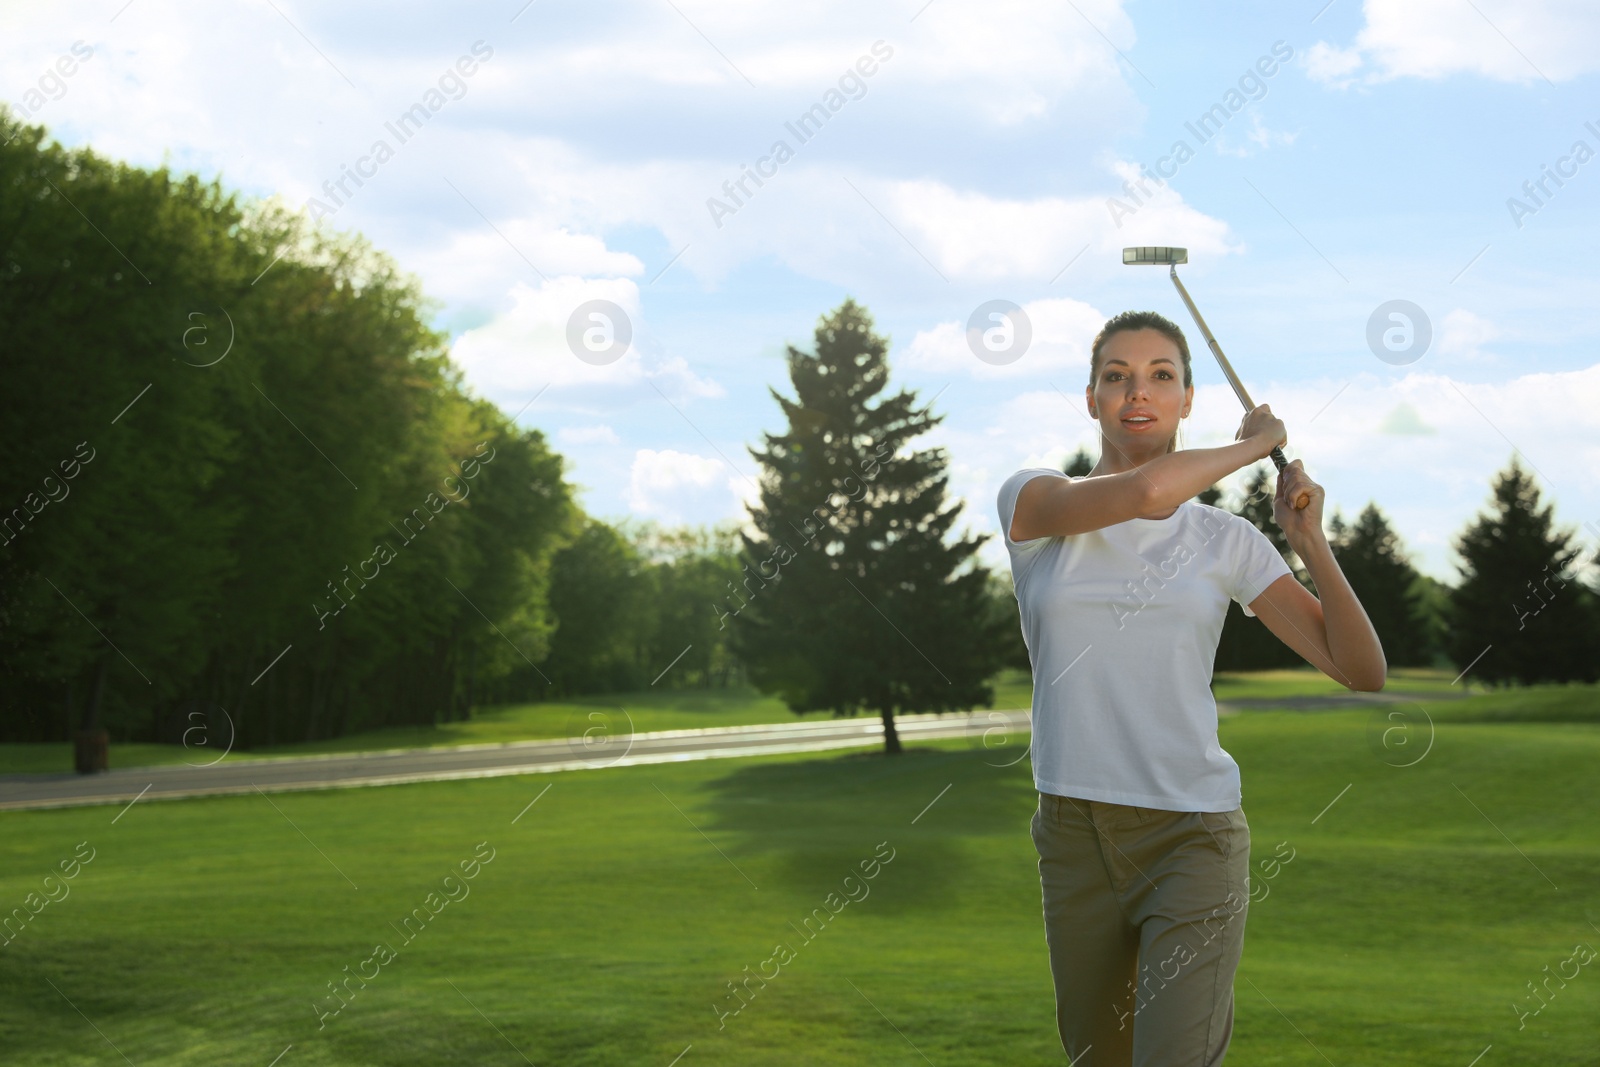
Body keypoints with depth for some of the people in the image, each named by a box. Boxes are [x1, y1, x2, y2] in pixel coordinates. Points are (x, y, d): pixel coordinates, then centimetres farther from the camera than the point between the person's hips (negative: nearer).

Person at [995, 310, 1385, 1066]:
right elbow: (1145, 492, -21)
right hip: (1076, 836, 1)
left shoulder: (1226, 541, 6)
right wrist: (1253, 443, -4)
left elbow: (1363, 671, 2)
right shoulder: (1029, 500, 1)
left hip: (1193, 838, -1)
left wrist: (1309, 541, -9)